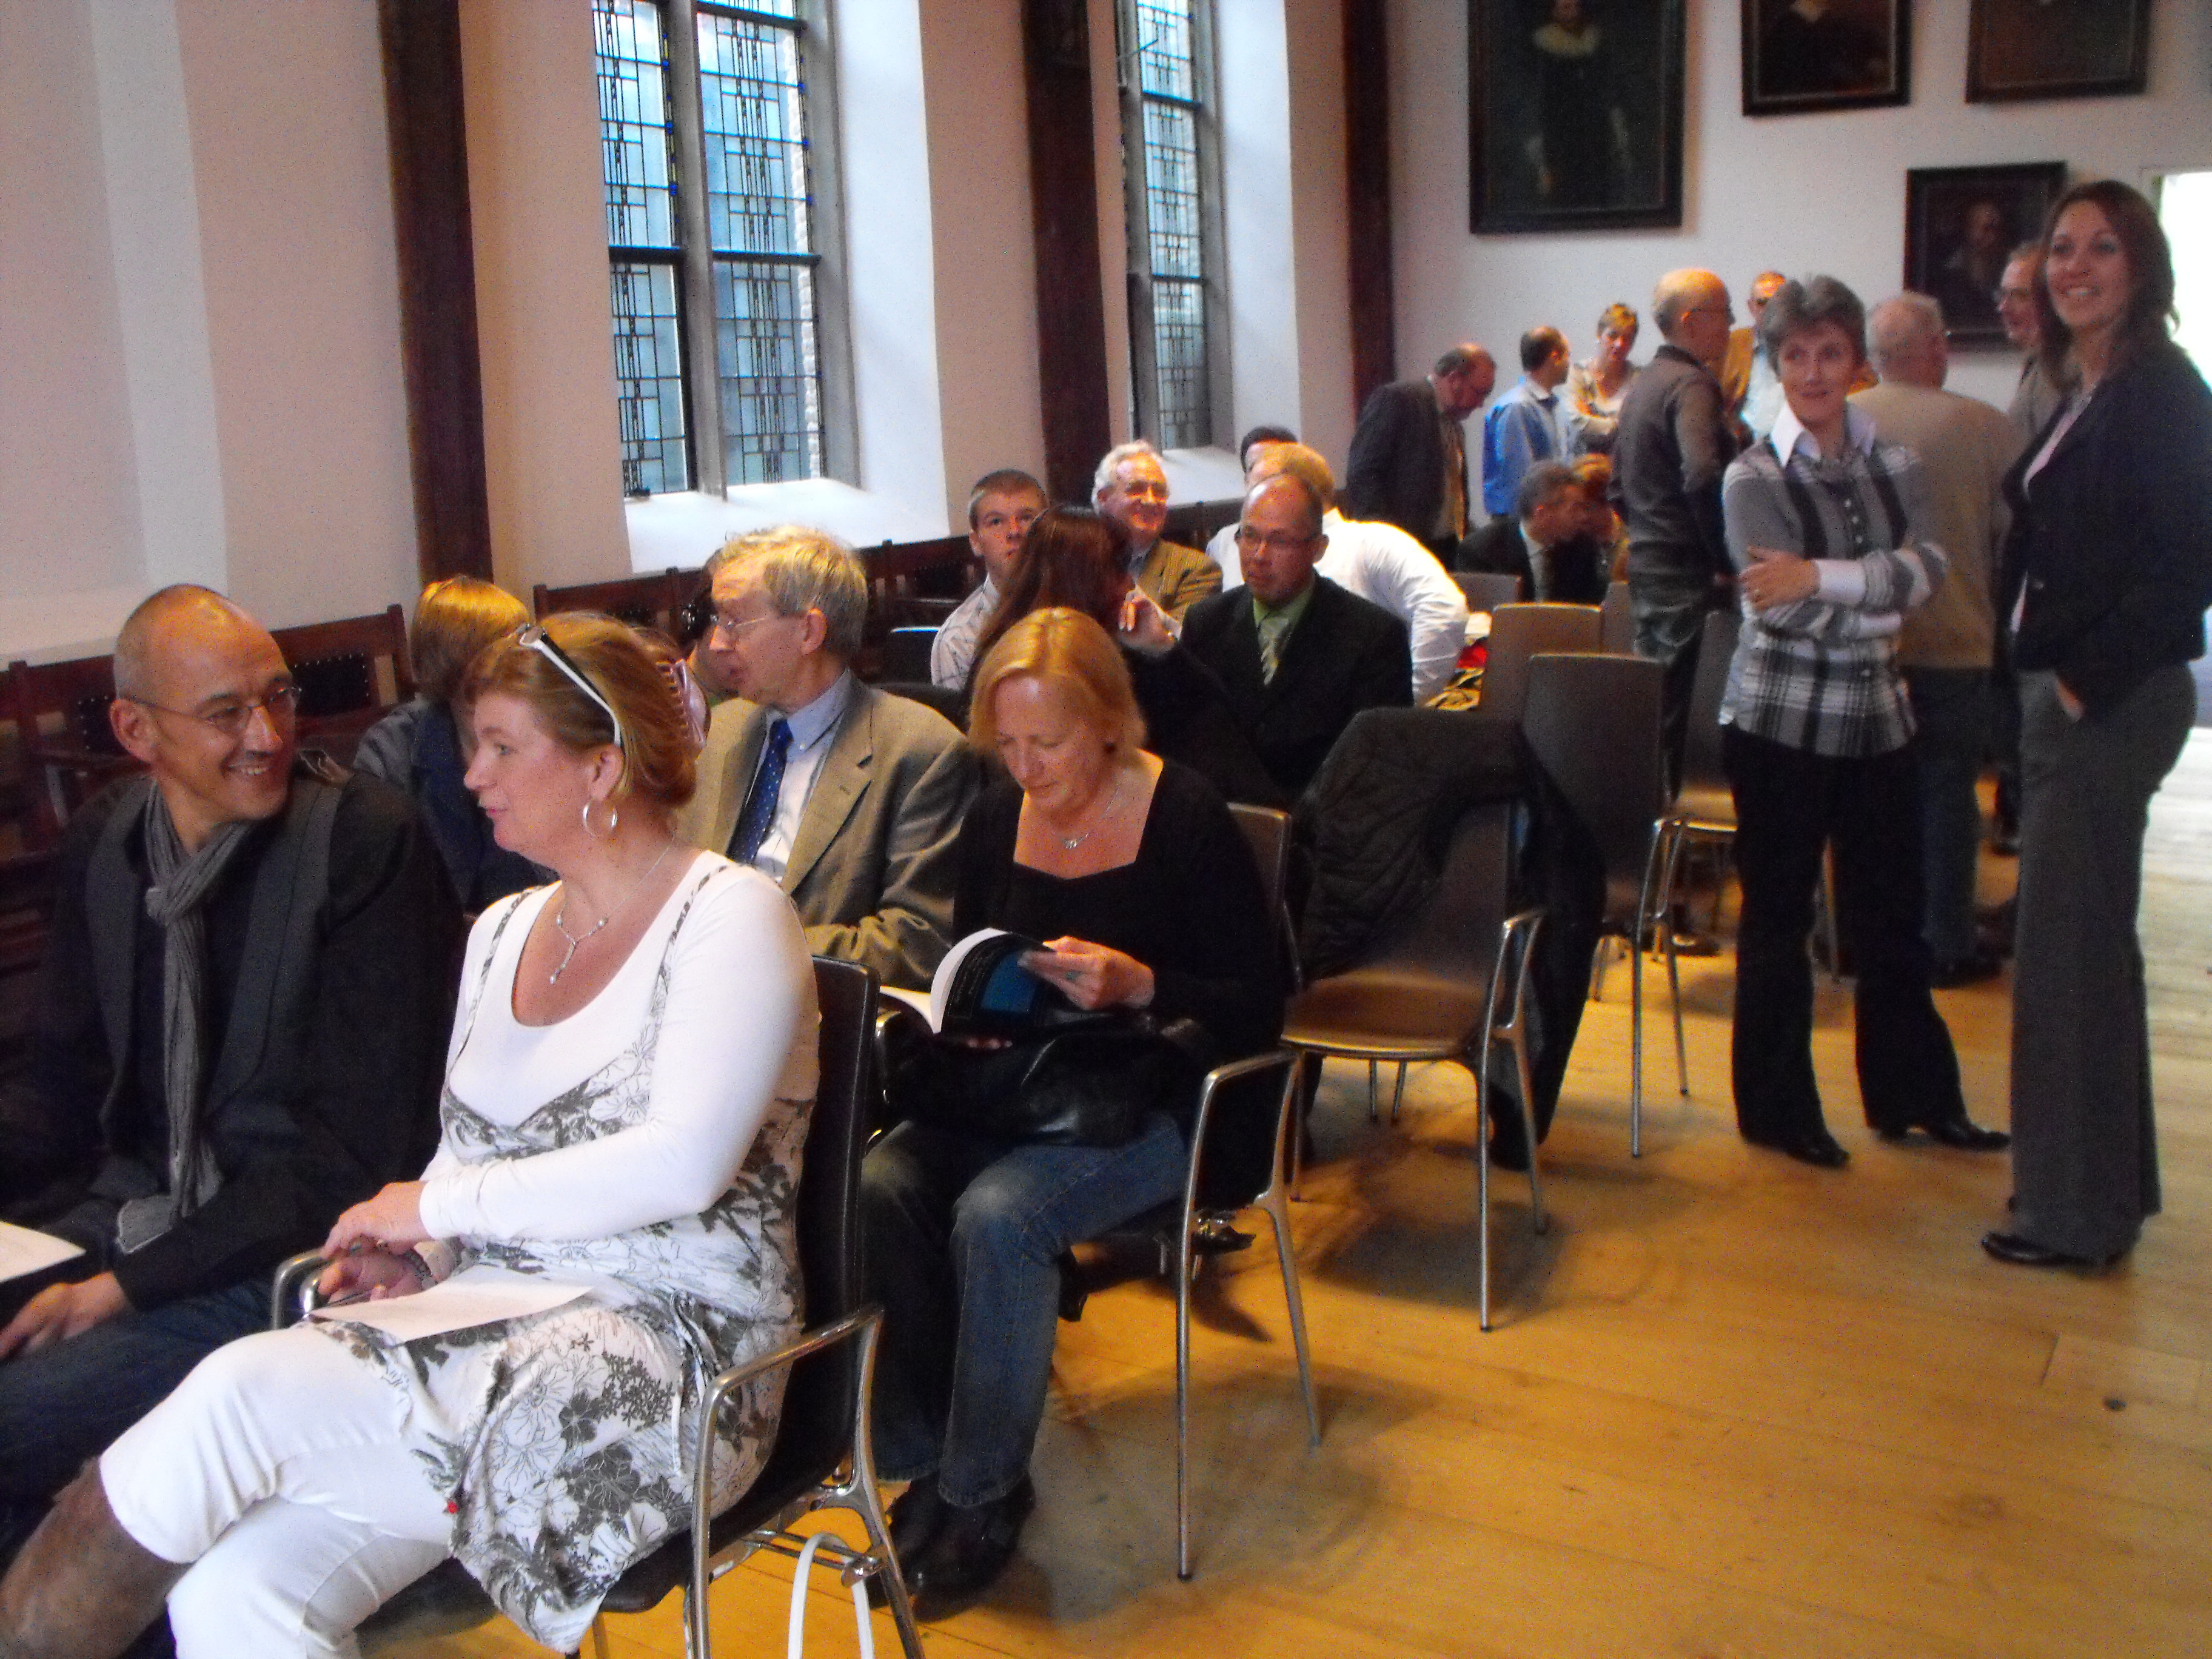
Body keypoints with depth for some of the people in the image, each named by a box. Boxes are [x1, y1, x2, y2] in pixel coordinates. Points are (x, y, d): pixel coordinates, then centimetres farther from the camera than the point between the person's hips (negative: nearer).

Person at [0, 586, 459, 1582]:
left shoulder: (367, 838, -15)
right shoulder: (102, 843, 6)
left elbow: (357, 1151, -16)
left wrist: (126, 1286, -16)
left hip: (293, 1250, -6)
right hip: (140, 1205, 7)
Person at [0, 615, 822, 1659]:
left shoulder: (731, 917, -7)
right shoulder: (503, 931, 17)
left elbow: (683, 1164, -18)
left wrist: (444, 1204, -11)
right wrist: (414, 1248, -1)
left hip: (671, 1345, -6)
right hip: (494, 1330, 6)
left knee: (243, 1395, -23)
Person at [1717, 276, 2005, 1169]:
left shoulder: (1895, 465, 7)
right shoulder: (1754, 478, -6)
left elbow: (1926, 565, -10)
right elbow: (1791, 613, -17)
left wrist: (1820, 576, -20)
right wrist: (1883, 593, -10)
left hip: (1874, 718, 4)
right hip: (1781, 721, -4)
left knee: (1891, 915, 12)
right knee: (1779, 919, 6)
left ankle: (1912, 1095, 26)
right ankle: (1776, 1109, 18)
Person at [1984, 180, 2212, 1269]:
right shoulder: (2088, 394, 14)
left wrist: (2088, 679, -17)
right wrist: (2040, 678, 9)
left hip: (2108, 702, -10)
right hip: (2067, 698, 10)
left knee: (2064, 948, -3)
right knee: (2086, 942, 16)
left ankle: (2074, 1211, 9)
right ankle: (2101, 1184, 30)